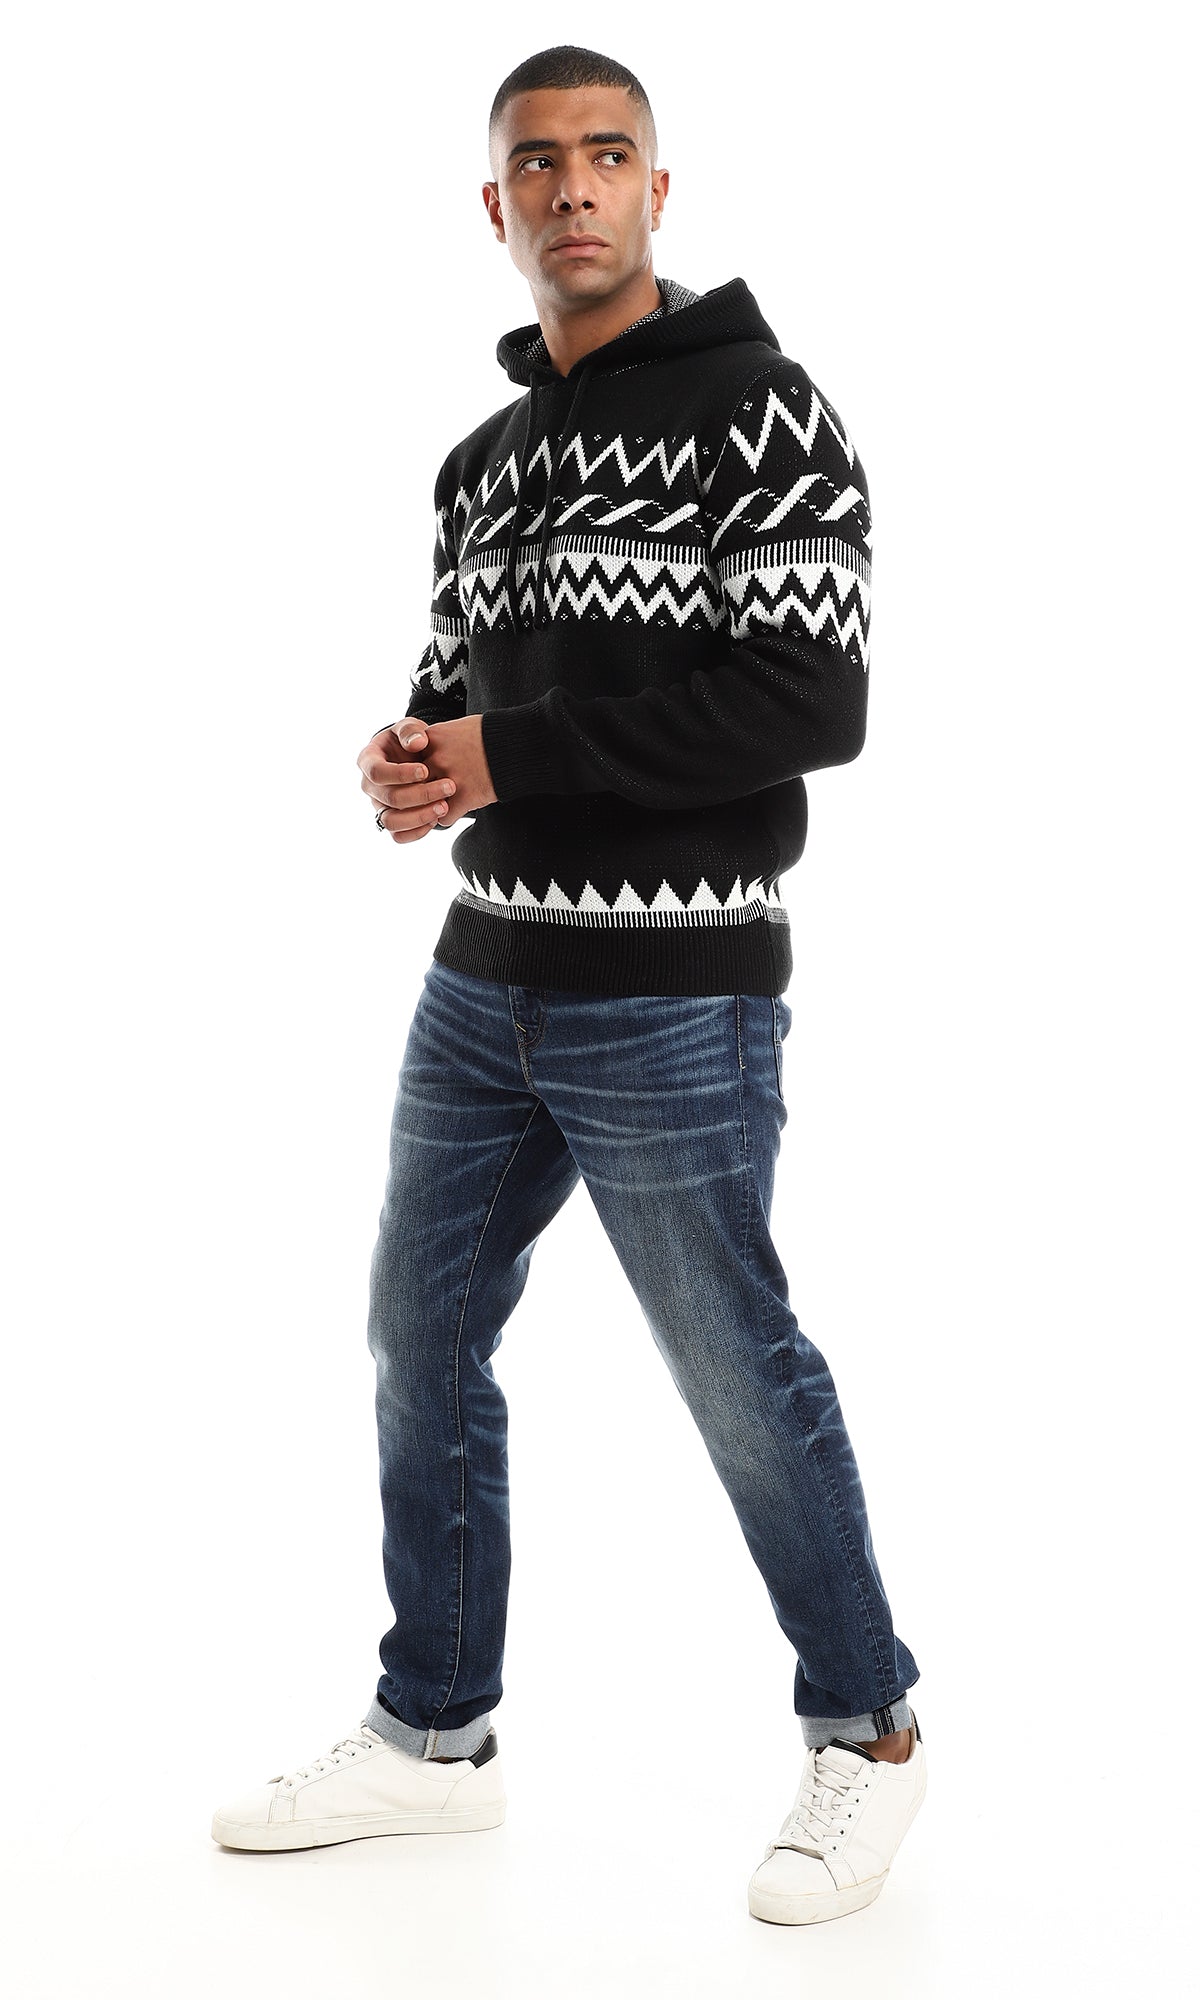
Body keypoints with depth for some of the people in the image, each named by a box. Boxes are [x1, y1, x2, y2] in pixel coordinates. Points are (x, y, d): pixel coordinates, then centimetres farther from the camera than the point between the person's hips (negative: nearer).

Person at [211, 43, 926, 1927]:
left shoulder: (757, 405, -9)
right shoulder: (483, 462, 13)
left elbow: (812, 700, -19)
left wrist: (514, 760, -18)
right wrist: (406, 758, -5)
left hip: (675, 1005, -7)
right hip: (484, 980, 8)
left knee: (743, 1382, 2)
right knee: (422, 1346, 13)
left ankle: (866, 1732, 23)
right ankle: (433, 1734, 29)